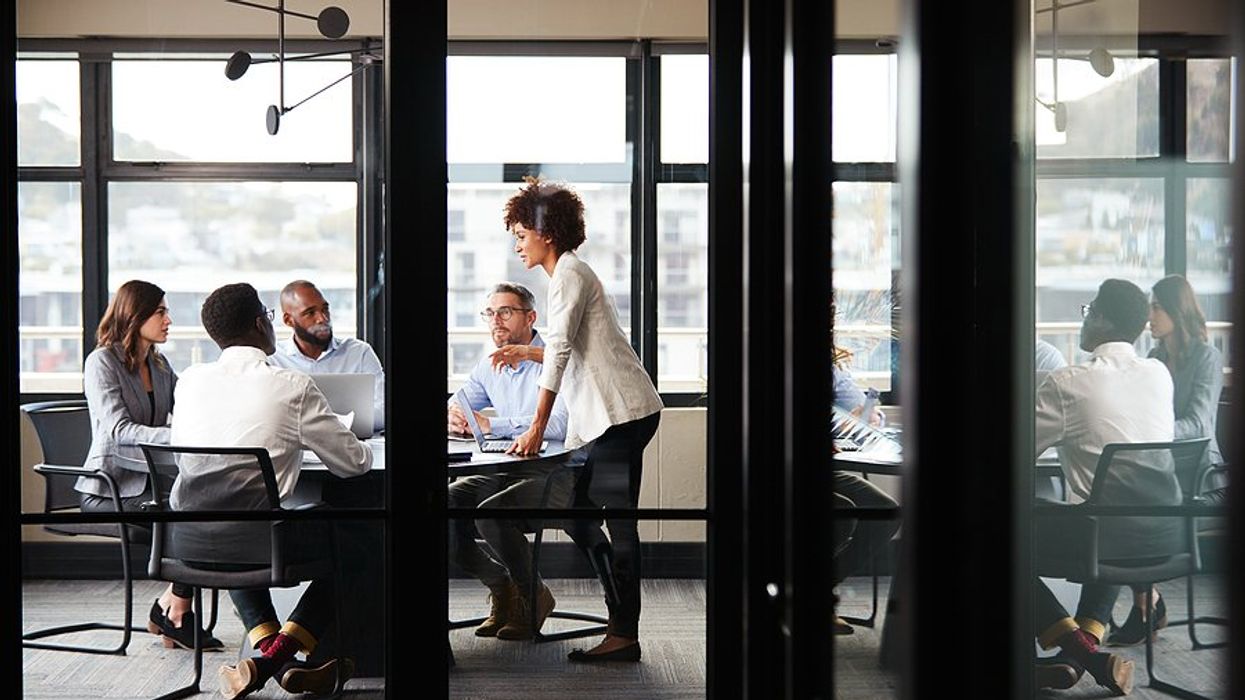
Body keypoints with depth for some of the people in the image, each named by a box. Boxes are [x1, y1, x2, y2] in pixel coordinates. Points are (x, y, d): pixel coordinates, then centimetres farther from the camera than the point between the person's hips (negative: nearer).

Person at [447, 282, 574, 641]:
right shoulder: (490, 365, 13)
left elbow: (561, 424, -27)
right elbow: (456, 405, 19)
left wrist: (491, 424, -27)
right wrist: (451, 419, -9)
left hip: (554, 474, -7)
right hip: (505, 472, 7)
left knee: (490, 513, -32)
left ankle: (534, 595, -6)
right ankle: (501, 586, 3)